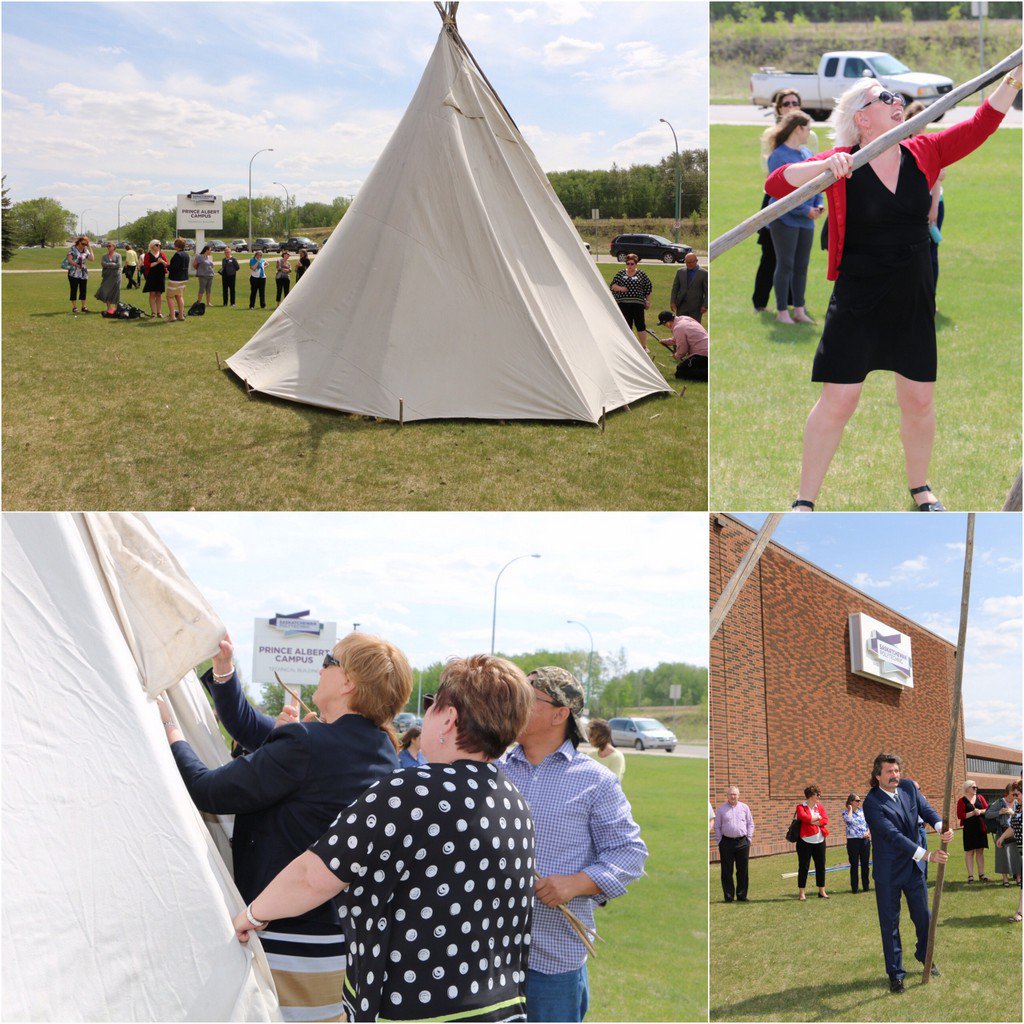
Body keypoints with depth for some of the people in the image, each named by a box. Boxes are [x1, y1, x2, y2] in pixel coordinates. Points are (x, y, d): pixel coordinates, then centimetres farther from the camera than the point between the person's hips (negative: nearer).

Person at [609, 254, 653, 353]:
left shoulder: (641, 274, 4)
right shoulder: (620, 274, 10)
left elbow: (648, 288, 8)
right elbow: (613, 285, 9)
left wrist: (648, 301, 6)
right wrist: (619, 288, -11)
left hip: (637, 304, -2)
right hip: (623, 304, 2)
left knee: (640, 325, -4)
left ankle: (644, 347, 2)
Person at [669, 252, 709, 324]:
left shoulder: (703, 273, -3)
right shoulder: (680, 271, 8)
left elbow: (707, 291, -2)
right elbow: (675, 288, 10)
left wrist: (705, 305, -10)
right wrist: (673, 302, 1)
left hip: (695, 307, -3)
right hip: (681, 306, 3)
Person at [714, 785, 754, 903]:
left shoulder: (744, 808, 8)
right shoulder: (721, 809, 5)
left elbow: (750, 824, 11)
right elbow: (717, 827, 6)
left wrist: (749, 839, 3)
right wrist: (719, 841, -1)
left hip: (742, 842, 1)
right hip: (726, 842, -1)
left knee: (742, 870, 4)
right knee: (727, 871, 1)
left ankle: (741, 895, 12)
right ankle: (728, 896, 7)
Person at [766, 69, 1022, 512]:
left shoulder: (923, 154, 3)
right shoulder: (842, 164, -9)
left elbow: (980, 124, 0)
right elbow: (776, 184, -16)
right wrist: (825, 166, -31)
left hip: (914, 302, 4)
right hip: (857, 302, -4)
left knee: (920, 401, 11)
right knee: (838, 401, -5)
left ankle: (919, 487, 34)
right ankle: (804, 501, 7)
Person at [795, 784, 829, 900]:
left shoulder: (820, 807, 11)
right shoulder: (801, 807, -3)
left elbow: (825, 820, -3)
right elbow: (804, 817, -23)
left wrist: (812, 821, -14)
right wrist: (817, 818, -9)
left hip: (819, 841, 5)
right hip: (805, 841, -5)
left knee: (820, 866, 8)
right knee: (803, 867, -2)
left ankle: (821, 891, 18)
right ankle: (802, 893, 3)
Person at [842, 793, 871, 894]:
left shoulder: (863, 811, 10)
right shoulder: (846, 813, -1)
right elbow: (848, 820, -22)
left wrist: (868, 832, -5)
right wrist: (850, 809, -9)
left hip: (865, 840, 3)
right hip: (853, 841, -3)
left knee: (865, 864, 6)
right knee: (854, 865, 0)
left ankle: (866, 886, 16)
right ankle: (854, 887, 6)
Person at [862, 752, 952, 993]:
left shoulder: (909, 787, -2)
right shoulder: (872, 803, -22)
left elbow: (925, 809, -2)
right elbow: (894, 836, -27)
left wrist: (941, 826, -26)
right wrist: (927, 855, -32)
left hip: (914, 867, 5)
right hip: (888, 872, -5)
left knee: (923, 916, 17)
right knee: (890, 923, 5)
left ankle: (925, 957, 42)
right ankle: (895, 974, 16)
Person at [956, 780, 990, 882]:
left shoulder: (979, 797, 10)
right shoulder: (962, 801, -2)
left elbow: (987, 809, 6)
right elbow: (960, 815, -9)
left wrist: (980, 811, -13)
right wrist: (972, 813, -17)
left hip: (980, 828, 4)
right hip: (969, 829, -4)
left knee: (980, 851, 8)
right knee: (970, 851, -2)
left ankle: (981, 874, 13)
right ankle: (970, 875, 2)